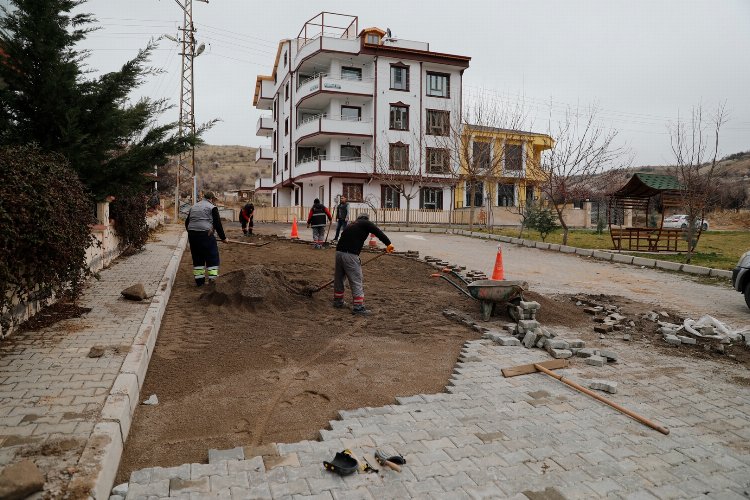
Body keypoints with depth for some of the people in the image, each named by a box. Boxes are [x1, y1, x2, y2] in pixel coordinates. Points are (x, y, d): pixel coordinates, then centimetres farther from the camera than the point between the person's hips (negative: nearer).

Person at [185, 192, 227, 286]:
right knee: (212, 257, 4)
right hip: (206, 235, -6)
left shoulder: (193, 207, 21)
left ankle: (199, 280, 14)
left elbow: (187, 223, 23)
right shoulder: (212, 207, 0)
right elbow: (217, 224, -5)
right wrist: (223, 238, 2)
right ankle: (212, 277, -2)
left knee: (197, 258, 12)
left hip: (192, 235, 6)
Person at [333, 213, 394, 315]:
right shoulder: (365, 223, 6)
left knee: (338, 279, 21)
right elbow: (378, 232, -9)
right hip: (350, 256, -8)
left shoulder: (350, 225, 27)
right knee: (356, 282, -1)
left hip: (339, 252, 8)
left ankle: (338, 302, 35)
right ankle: (358, 307, -1)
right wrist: (388, 243, -13)